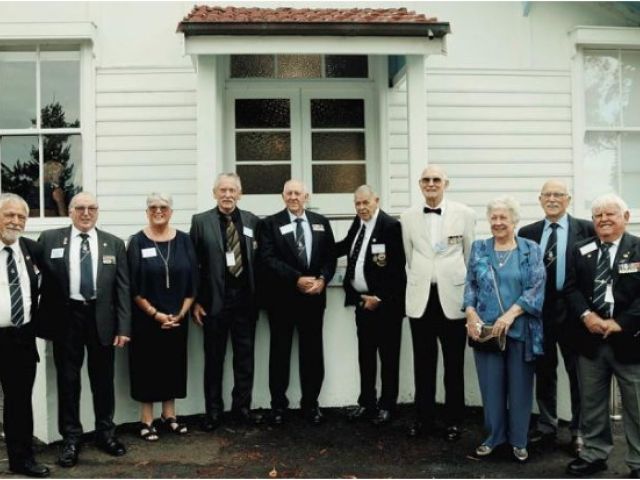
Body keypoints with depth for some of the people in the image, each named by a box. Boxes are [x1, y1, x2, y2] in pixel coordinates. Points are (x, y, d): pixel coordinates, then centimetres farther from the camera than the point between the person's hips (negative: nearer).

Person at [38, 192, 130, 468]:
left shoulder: (114, 244, 5)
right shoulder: (50, 239, 1)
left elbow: (122, 288, 2)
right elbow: (39, 279, 0)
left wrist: (123, 327, -4)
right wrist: (45, 320, -6)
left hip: (102, 319, 1)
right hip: (66, 318, -1)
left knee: (103, 380, 11)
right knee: (68, 380, 7)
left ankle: (105, 433, 27)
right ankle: (71, 439, 20)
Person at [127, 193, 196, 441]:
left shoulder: (183, 240, 3)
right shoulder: (137, 242, -5)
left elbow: (192, 281, 2)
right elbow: (133, 286, -8)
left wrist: (181, 313, -6)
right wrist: (155, 314, -13)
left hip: (177, 318, 3)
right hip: (146, 319, -3)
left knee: (173, 364, 11)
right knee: (148, 366, 4)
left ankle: (169, 415, 25)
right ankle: (147, 420, 15)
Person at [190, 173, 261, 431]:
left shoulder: (252, 221, 6)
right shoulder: (200, 221, 0)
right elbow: (193, 263, -1)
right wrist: (196, 301, -5)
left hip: (245, 299, 2)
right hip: (215, 300, -2)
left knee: (245, 356, 10)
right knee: (214, 358, 7)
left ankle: (242, 407, 22)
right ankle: (213, 411, 18)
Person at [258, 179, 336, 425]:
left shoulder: (321, 222, 10)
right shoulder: (270, 223, -1)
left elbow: (330, 256, 7)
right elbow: (268, 259, -11)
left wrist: (322, 279, -12)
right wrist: (297, 280, -19)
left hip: (314, 296, 3)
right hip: (282, 297, -2)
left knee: (312, 351, 7)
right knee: (280, 352, 6)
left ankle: (310, 403, 19)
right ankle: (278, 404, 17)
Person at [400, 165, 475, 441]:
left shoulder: (464, 214, -1)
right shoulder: (408, 217, 5)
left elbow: (471, 256, 5)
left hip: (452, 297, -2)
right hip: (420, 299, 2)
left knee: (454, 364, 7)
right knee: (423, 363, 9)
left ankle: (453, 421, 19)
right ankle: (423, 418, 21)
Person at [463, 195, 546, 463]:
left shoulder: (531, 250, 1)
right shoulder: (479, 249, 8)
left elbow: (537, 288, -7)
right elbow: (470, 284, 7)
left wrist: (510, 315, -16)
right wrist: (471, 313, -9)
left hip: (521, 329, -2)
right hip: (486, 330, 2)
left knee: (519, 385, 6)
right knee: (491, 385, 7)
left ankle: (518, 440, 21)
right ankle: (494, 436, 23)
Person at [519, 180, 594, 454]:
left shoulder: (586, 229, -2)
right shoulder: (528, 233, 6)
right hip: (539, 310, 3)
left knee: (578, 372, 8)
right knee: (544, 372, 13)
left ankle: (579, 431, 22)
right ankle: (546, 428, 26)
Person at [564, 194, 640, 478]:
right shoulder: (581, 251, 9)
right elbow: (571, 288, 4)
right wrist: (586, 315, -13)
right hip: (590, 339, 4)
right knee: (591, 402, 13)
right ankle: (594, 454, 27)